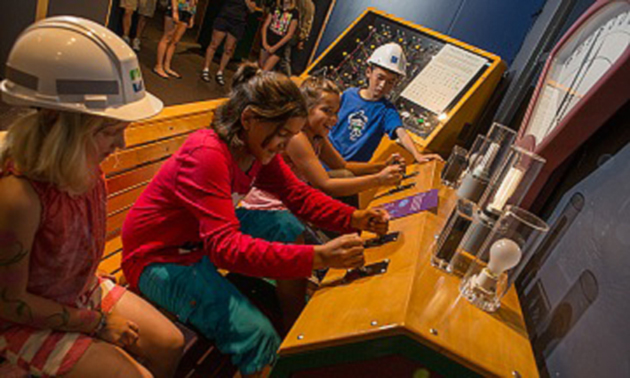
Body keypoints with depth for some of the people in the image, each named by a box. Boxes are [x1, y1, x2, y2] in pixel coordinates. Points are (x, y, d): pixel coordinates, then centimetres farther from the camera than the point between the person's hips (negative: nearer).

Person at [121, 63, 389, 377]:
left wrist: (355, 219, -15)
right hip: (159, 258, -8)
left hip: (203, 238, 9)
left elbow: (298, 194, 0)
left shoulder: (257, 149, -6)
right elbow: (225, 247, -38)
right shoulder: (207, 155, -32)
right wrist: (317, 257, -45)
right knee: (258, 336, -22)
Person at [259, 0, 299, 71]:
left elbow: (290, 34, -10)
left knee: (265, 71, -10)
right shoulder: (275, 8, 6)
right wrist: (264, 43, -6)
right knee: (260, 67, 8)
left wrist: (274, 48, -10)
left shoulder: (295, 12, -7)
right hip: (267, 42, 4)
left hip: (279, 46, -4)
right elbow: (265, 26, 7)